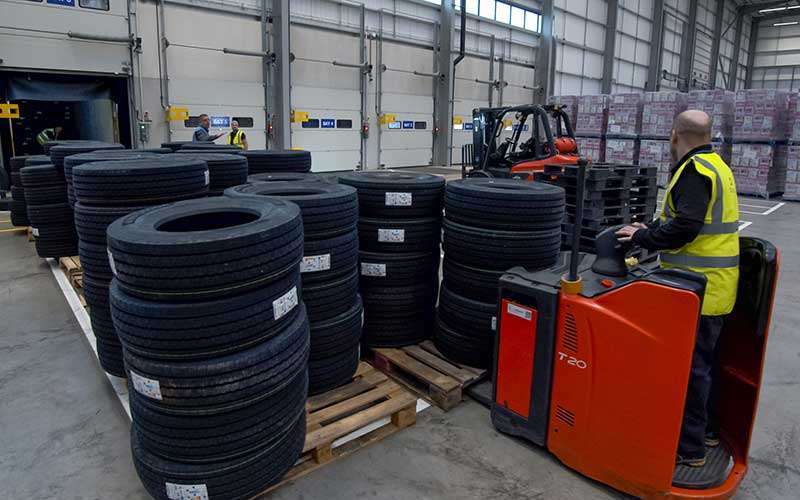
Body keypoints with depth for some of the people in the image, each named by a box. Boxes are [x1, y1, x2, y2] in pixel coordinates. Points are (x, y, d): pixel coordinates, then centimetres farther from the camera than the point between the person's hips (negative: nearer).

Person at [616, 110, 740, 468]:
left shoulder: (696, 171, -17)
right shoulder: (714, 165, 15)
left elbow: (685, 227, -25)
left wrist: (642, 237, -15)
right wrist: (651, 229, 15)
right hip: (712, 287, 10)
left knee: (690, 366, -2)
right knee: (703, 362, 20)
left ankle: (689, 447, 8)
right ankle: (704, 429, 34)